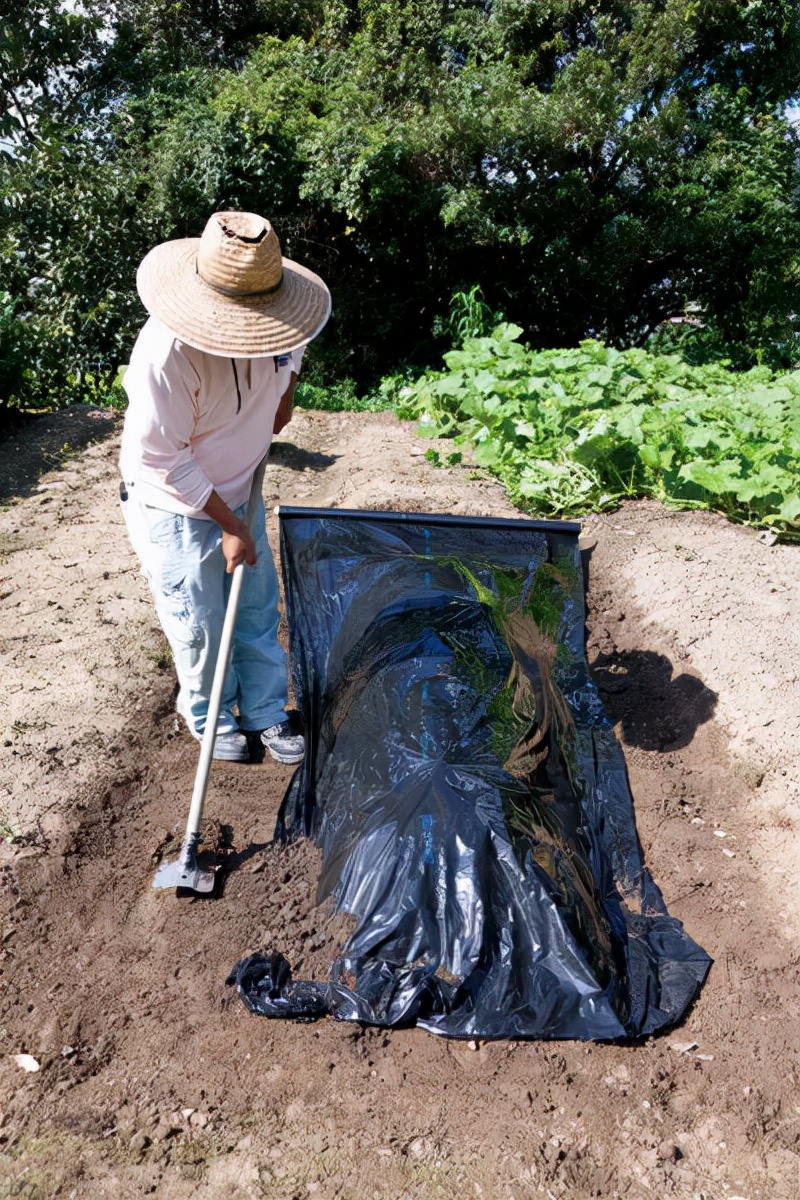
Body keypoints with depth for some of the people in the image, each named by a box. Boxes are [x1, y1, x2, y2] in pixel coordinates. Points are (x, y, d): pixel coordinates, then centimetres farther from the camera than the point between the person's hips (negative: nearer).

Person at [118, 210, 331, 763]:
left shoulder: (266, 316, -14)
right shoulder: (166, 354, -33)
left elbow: (292, 347, 14)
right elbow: (165, 461, -25)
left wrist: (285, 395, 3)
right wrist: (229, 525, -19)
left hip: (240, 490, 6)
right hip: (177, 509, -6)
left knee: (258, 608, 15)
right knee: (200, 628, 9)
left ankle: (266, 711, 35)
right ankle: (211, 718, 36)